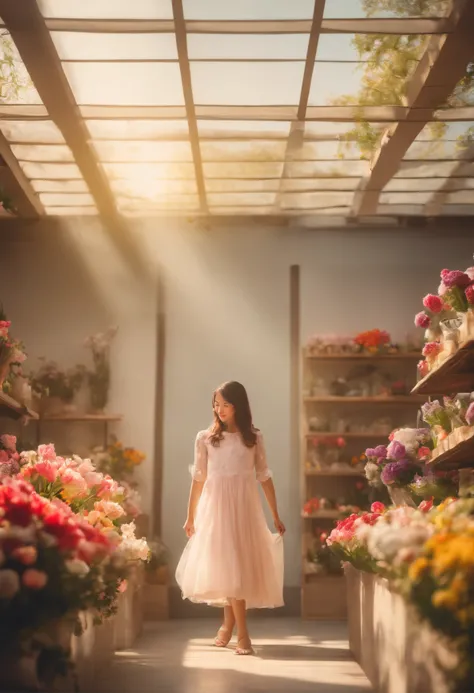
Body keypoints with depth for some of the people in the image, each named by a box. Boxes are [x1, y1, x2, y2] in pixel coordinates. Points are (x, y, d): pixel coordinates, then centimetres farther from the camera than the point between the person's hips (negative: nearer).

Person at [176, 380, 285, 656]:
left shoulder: (254, 437, 4)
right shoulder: (205, 438, 3)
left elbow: (264, 477, 7)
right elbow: (198, 479, 6)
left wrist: (276, 516, 8)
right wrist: (191, 517, 9)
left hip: (244, 506, 1)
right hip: (215, 506, 0)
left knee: (239, 565, 1)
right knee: (226, 566, -5)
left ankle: (229, 624, 21)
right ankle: (242, 634, -3)